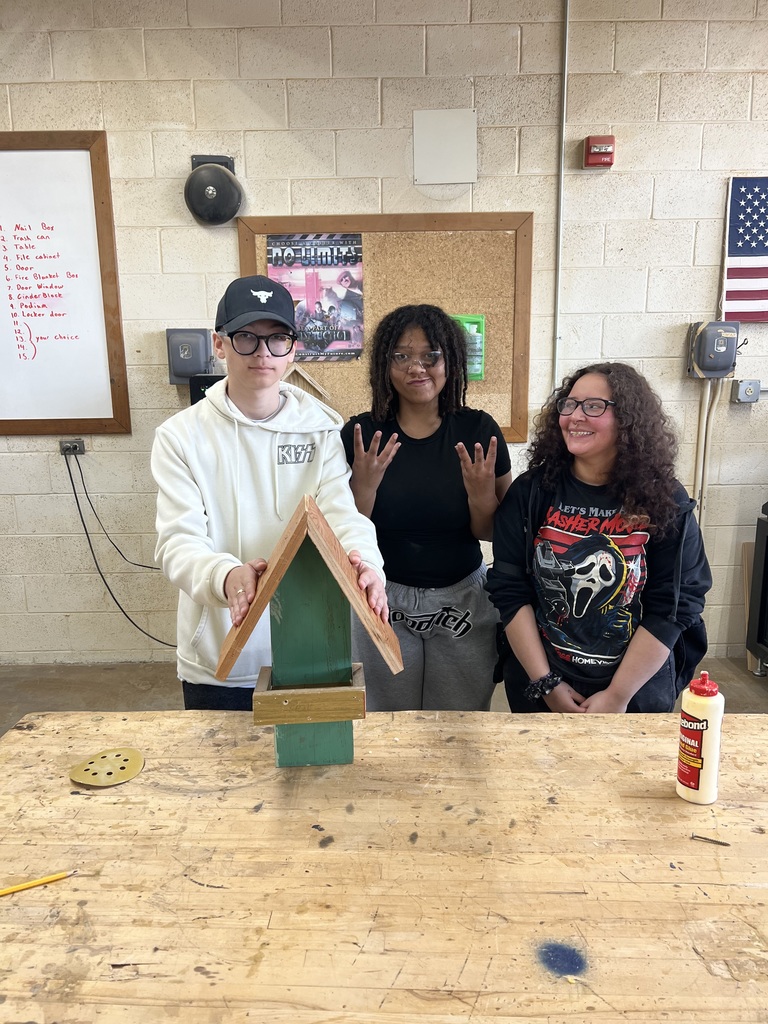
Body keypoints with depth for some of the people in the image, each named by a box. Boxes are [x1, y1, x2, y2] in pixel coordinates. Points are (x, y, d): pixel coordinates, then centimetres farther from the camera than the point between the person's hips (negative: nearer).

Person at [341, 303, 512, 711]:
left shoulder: (479, 430, -6)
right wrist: (364, 486, -22)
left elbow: (492, 533, -2)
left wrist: (481, 494, -21)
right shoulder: (361, 434, -7)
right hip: (382, 601, 0)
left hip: (463, 601, 1)